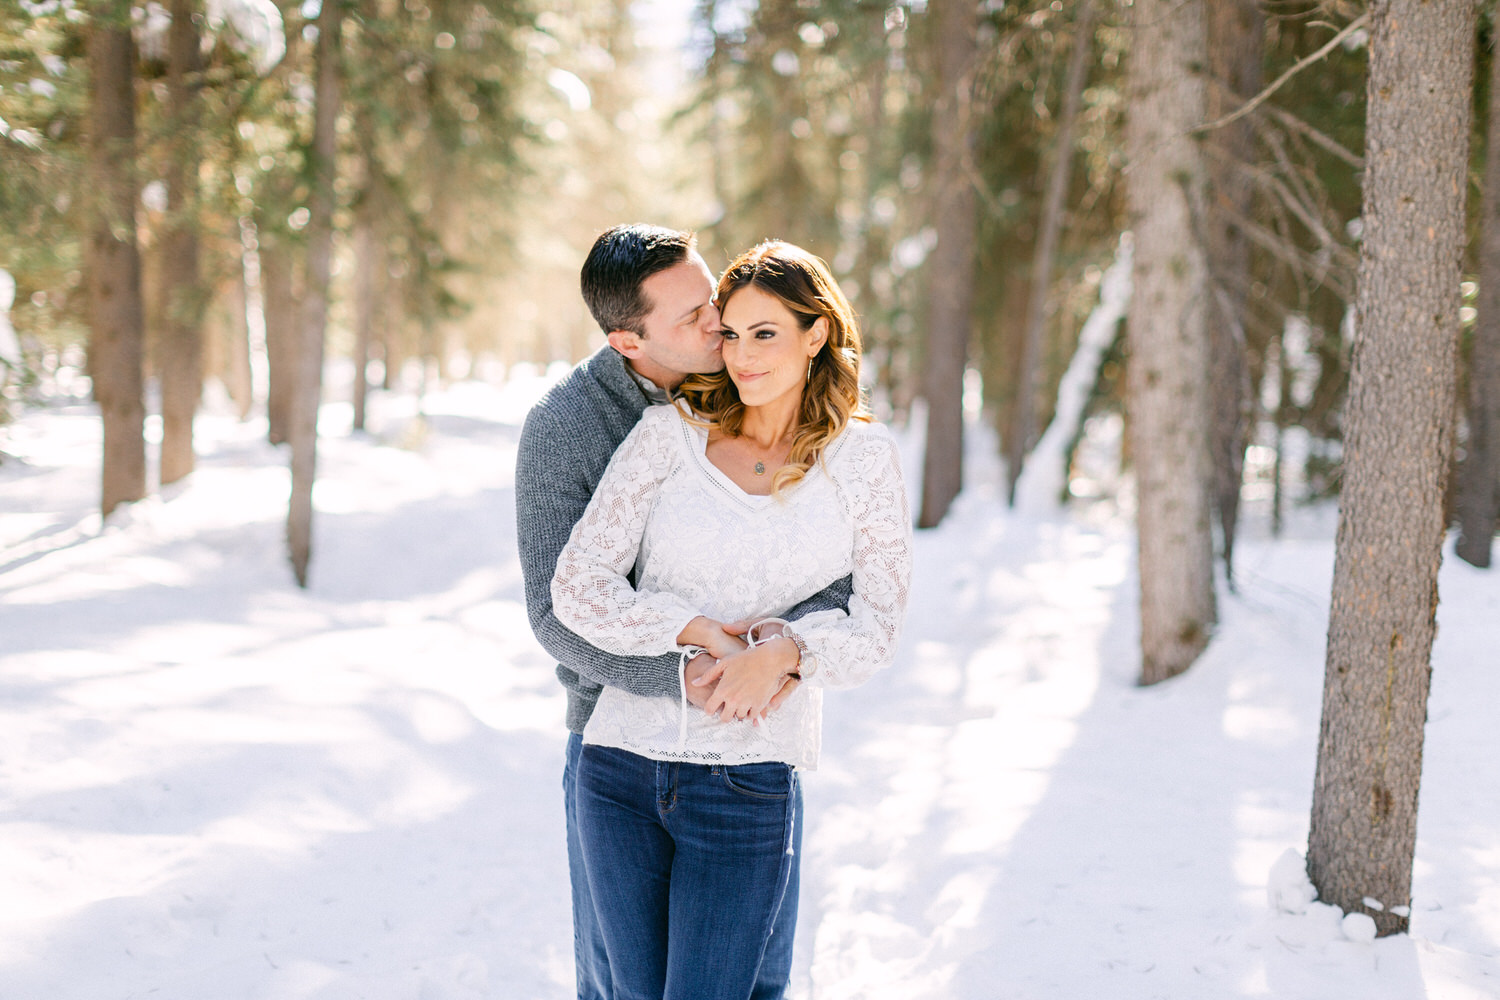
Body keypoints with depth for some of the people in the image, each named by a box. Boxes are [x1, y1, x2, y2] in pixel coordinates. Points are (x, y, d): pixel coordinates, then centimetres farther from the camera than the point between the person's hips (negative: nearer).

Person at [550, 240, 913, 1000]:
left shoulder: (862, 459, 3)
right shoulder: (671, 433, 2)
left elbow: (877, 626, 0)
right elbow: (577, 588, -3)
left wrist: (783, 651, -19)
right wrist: (701, 632, -15)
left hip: (749, 782, -2)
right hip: (622, 767, 2)